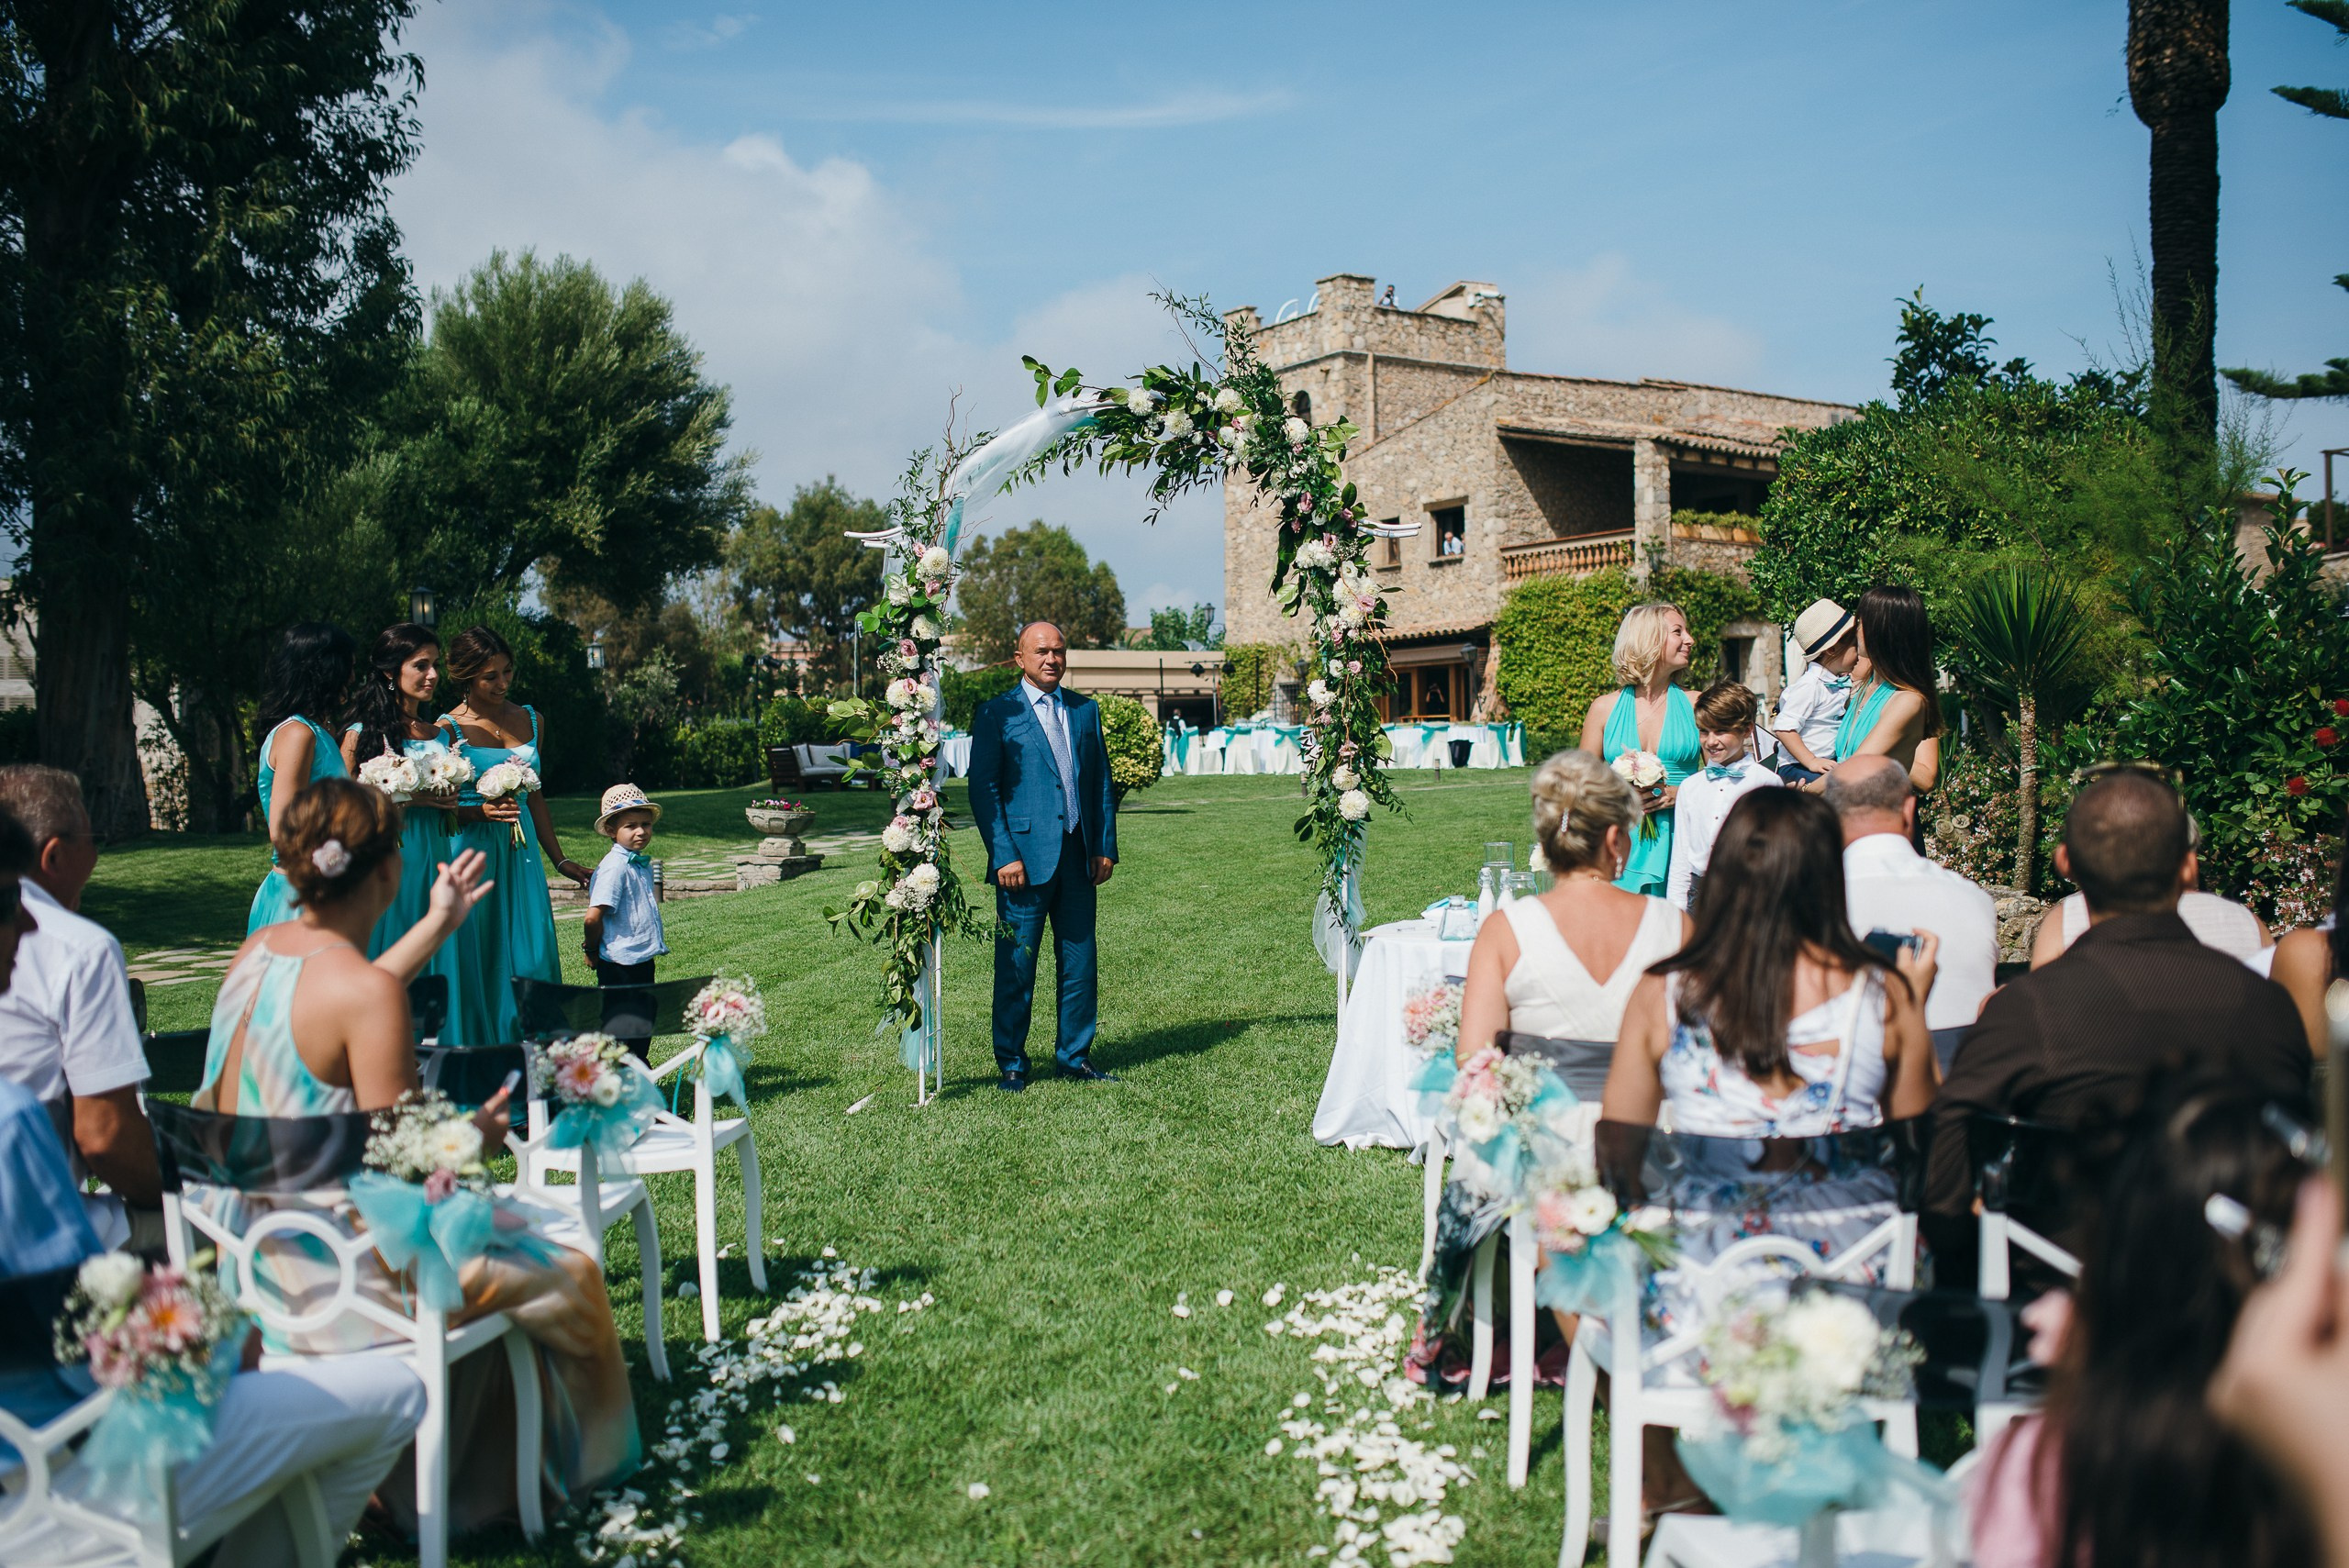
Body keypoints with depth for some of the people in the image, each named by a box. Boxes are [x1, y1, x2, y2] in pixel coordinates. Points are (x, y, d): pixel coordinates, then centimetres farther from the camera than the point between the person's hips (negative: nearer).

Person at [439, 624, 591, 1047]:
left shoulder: (529, 720, 11)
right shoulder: (448, 730, -3)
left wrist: (560, 859, 18)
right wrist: (482, 810, -20)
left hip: (521, 855, 4)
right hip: (470, 854, -4)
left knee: (529, 959, 1)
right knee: (476, 963, -4)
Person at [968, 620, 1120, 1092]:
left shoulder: (1085, 710, 14)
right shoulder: (997, 713, -1)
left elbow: (1102, 781, 16)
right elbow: (983, 790, -5)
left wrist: (1105, 846, 7)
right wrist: (1003, 855, -12)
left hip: (1078, 857, 5)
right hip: (1026, 856, -4)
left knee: (1080, 963, 9)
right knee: (1016, 966, 1)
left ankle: (1075, 1056, 21)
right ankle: (1011, 1063, 13)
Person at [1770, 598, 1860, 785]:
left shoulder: (1841, 682, 11)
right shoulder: (1810, 684, -15)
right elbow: (1784, 728, -21)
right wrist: (1811, 762, -24)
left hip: (1829, 763, 9)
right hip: (1797, 768, -9)